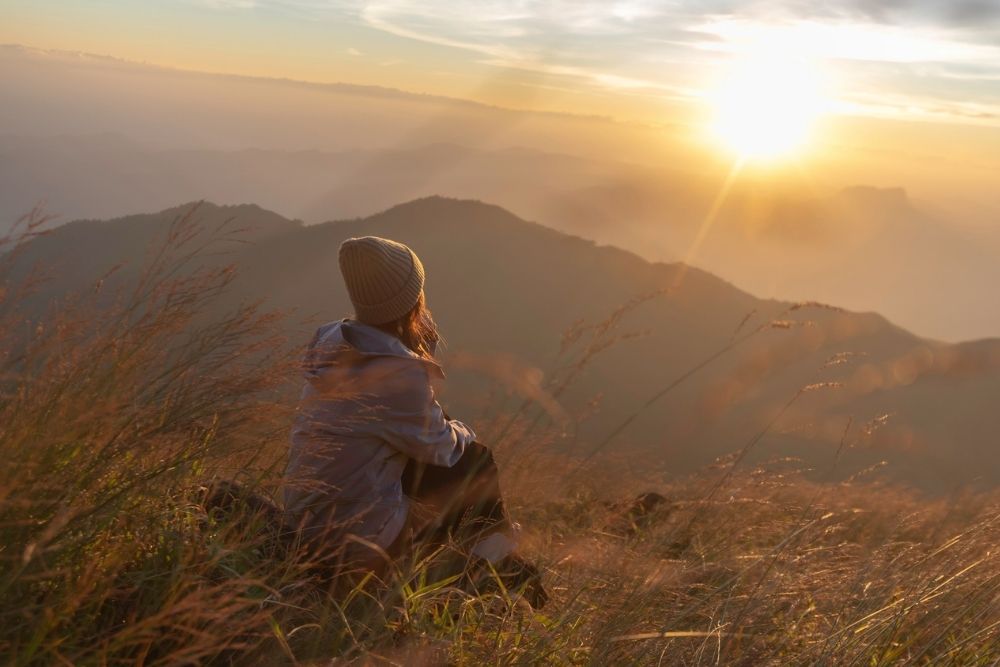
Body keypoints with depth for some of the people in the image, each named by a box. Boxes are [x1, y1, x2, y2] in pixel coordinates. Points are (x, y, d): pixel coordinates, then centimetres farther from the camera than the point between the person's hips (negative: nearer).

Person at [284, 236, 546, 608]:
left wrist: (423, 335, 3)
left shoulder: (333, 341, -1)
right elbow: (440, 446, -11)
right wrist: (463, 432, 12)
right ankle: (494, 562, 26)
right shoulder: (399, 373, -25)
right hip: (358, 542, -8)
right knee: (476, 461, 4)